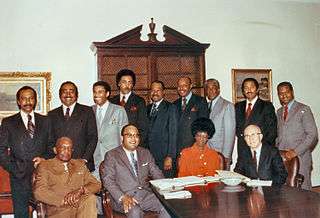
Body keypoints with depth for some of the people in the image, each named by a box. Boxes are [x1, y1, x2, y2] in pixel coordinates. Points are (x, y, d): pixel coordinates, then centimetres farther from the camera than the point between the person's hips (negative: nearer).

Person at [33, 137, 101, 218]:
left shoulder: (80, 164, 20)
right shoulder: (45, 166, 9)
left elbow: (96, 184, 12)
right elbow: (39, 192, -5)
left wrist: (81, 190, -10)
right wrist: (64, 200, -17)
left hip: (81, 207, 4)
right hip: (59, 210, -4)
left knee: (90, 198, -28)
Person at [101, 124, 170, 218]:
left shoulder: (145, 153, 16)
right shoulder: (111, 155, 2)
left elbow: (157, 174, 15)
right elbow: (108, 180, -5)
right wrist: (122, 197, -20)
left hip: (146, 194, 4)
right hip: (123, 196, -4)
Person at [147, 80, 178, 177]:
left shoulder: (170, 108, -3)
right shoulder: (148, 108, 15)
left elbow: (173, 133, -8)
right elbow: (146, 132, 14)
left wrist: (170, 157, -14)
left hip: (164, 156, -5)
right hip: (149, 156, 5)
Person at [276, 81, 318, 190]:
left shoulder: (303, 109, -1)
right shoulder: (279, 112, 17)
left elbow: (312, 135, -7)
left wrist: (296, 151, -15)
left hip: (300, 157, -4)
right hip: (282, 158, 4)